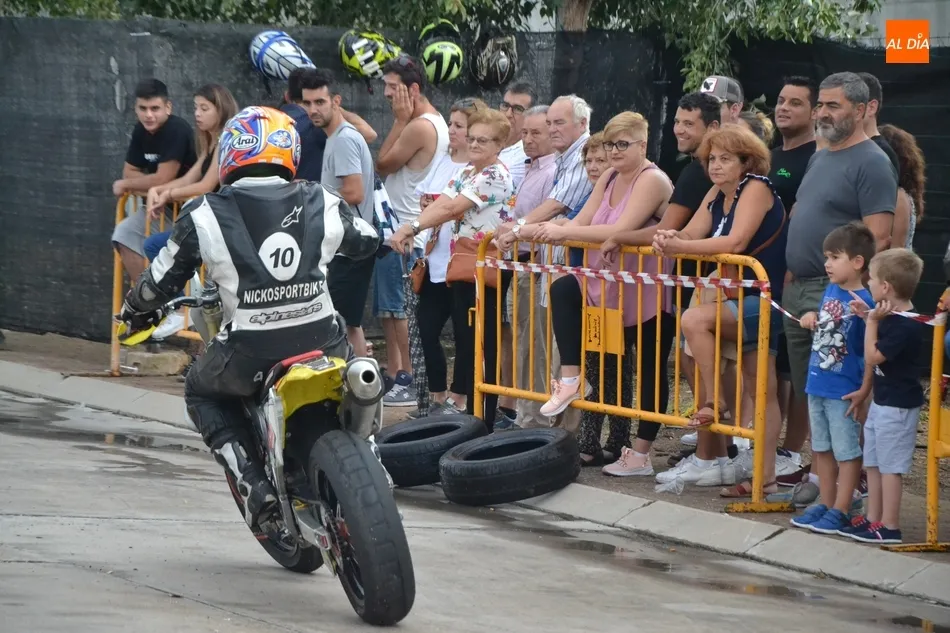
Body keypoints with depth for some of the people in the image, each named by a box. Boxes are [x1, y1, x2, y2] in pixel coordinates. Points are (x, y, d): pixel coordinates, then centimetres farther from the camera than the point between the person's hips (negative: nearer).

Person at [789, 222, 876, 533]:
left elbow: (869, 353, -19)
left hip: (844, 391, -8)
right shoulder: (830, 290, 4)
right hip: (818, 386, 8)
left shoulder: (864, 302, -19)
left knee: (847, 452, 5)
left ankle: (840, 511, 12)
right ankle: (825, 504, 30)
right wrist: (811, 318, 3)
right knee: (822, 450, 18)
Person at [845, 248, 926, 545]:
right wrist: (869, 317, 11)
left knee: (890, 465, -3)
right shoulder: (891, 317, 5)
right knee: (874, 462, 16)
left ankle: (889, 526, 4)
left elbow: (873, 357, -21)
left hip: (897, 407, -10)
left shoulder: (906, 326, -24)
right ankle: (873, 518, 25)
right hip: (882, 401, 10)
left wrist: (873, 321, -16)